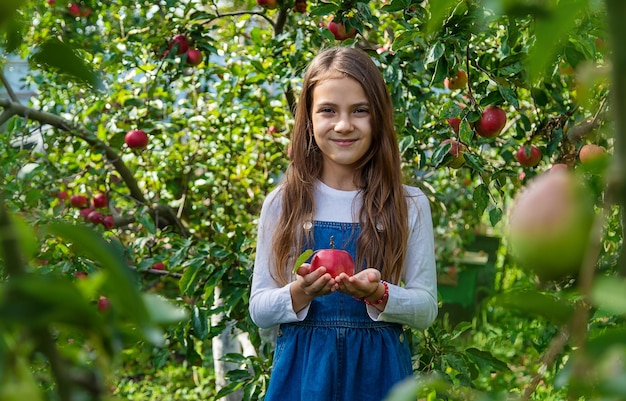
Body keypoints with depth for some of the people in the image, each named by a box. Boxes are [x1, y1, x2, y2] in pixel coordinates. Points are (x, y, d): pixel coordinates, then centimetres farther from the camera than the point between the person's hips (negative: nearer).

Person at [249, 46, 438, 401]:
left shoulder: (409, 205, -2)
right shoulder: (282, 203, -1)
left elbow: (426, 309, -2)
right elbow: (259, 310, 0)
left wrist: (378, 294, -20)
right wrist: (301, 293, -19)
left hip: (378, 372, 0)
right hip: (302, 371, 0)